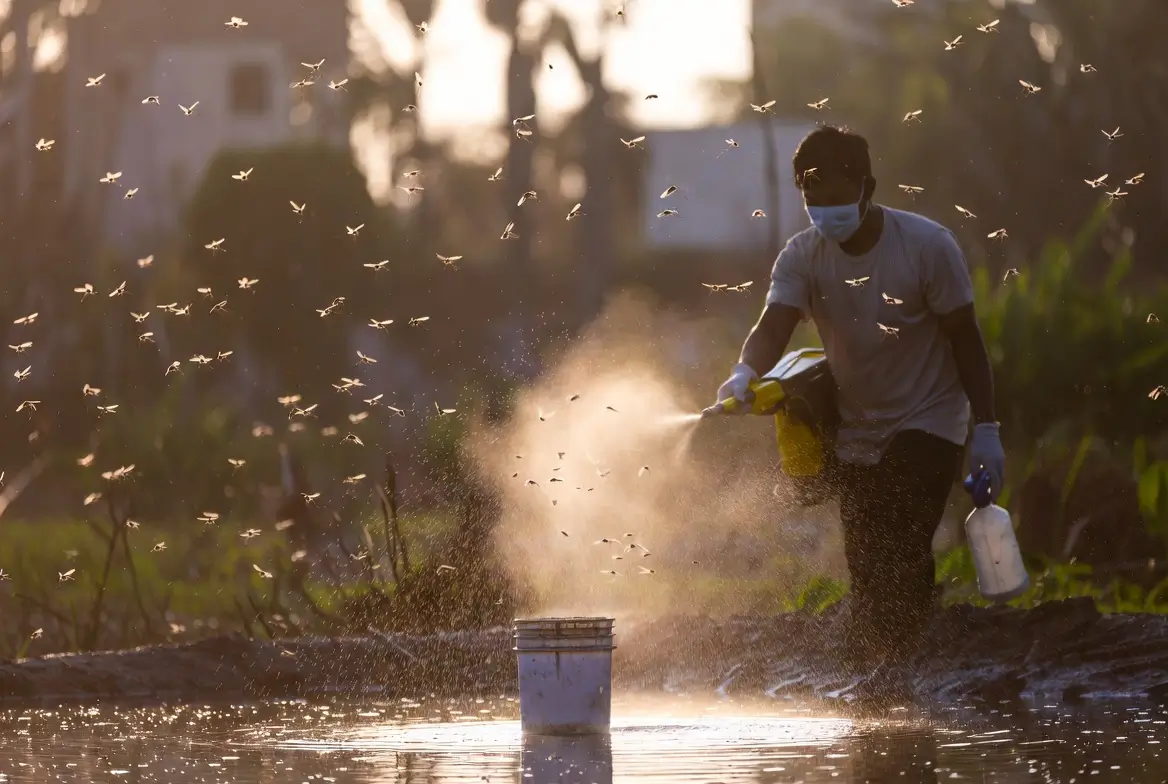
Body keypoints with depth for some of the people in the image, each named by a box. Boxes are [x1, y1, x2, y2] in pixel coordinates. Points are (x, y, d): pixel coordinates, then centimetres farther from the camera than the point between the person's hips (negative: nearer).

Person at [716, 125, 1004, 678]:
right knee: (866, 570, 9)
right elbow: (774, 323, -24)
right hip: (854, 436, 4)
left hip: (926, 425, -4)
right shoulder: (803, 255, -8)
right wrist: (746, 373, -46)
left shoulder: (927, 245, -16)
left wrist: (986, 430, -13)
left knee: (903, 554, -20)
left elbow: (964, 338, -10)